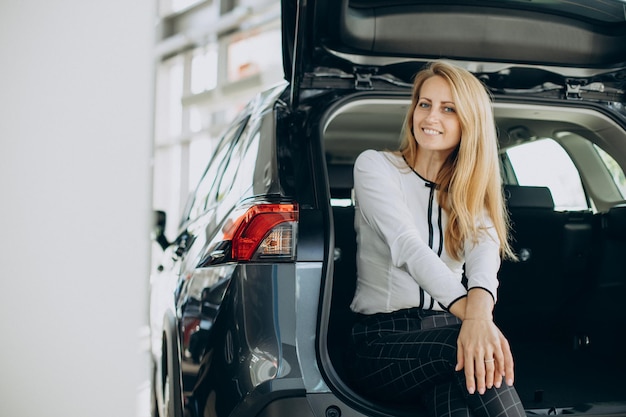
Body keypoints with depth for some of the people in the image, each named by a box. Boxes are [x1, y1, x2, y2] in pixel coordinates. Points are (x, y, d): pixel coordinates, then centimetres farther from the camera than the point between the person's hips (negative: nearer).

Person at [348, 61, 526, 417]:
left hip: (446, 329, 2)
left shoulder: (472, 192, 13)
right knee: (461, 346, -35)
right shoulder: (375, 166, 2)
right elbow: (408, 245, -16)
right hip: (384, 338, -2)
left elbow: (485, 248, -11)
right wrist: (470, 314, -34)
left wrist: (479, 312, -37)